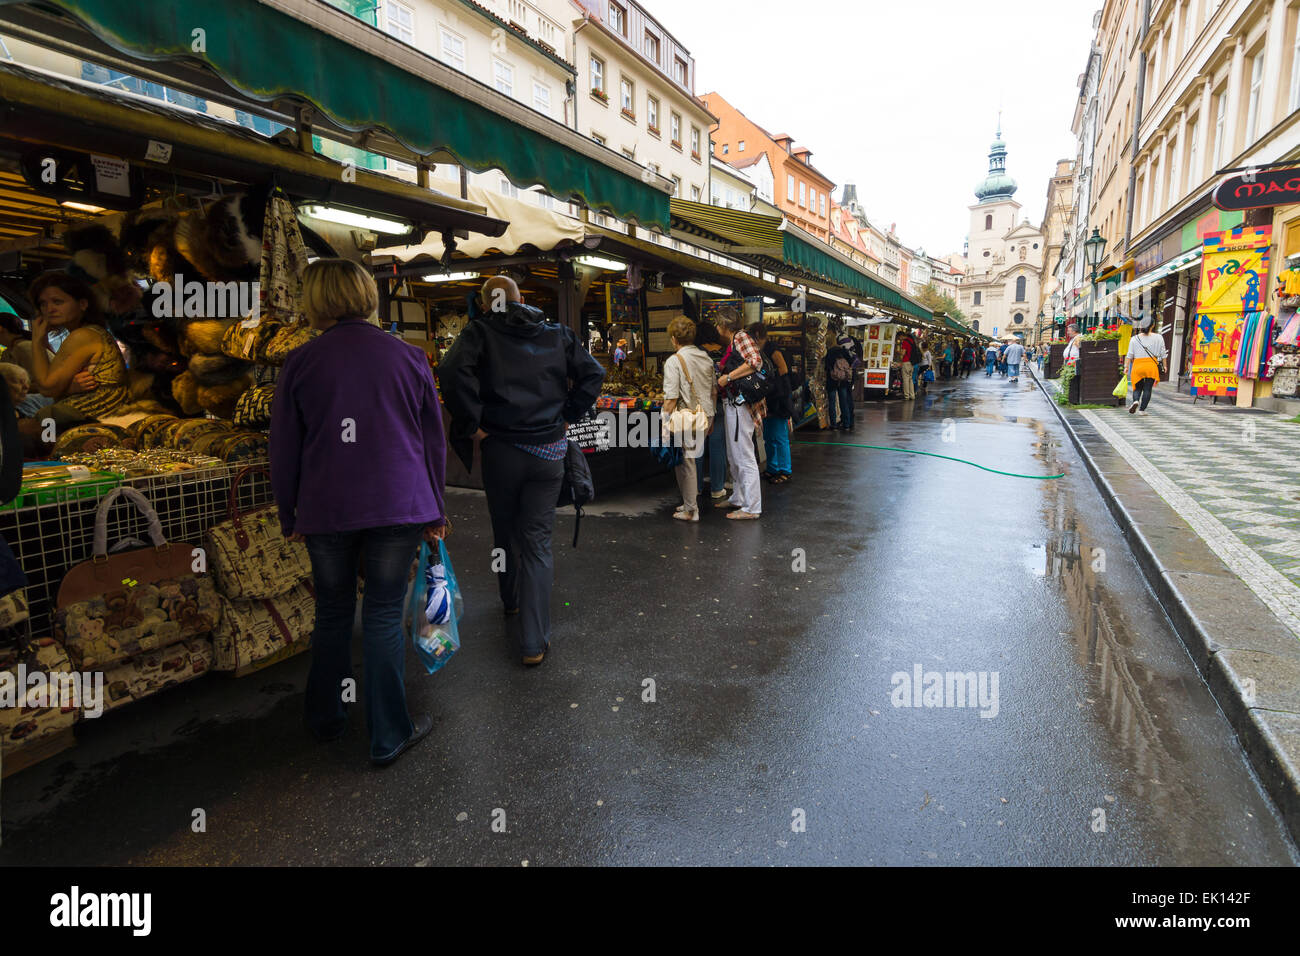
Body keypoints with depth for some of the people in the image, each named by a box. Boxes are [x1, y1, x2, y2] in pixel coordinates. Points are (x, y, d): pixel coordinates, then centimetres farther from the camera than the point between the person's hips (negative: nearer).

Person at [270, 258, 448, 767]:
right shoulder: (409, 357, 2)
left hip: (326, 512, 1)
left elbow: (284, 449, 3)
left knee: (332, 614, 18)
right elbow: (434, 441, 5)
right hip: (398, 508, 0)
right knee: (384, 619, 7)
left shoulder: (299, 363, 0)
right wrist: (435, 511, 14)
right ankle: (389, 736, 16)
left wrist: (289, 516, 15)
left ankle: (326, 719, 36)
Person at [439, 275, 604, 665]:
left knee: (505, 533, 21)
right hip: (548, 451, 1)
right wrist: (568, 416, 5)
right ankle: (535, 643, 2)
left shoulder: (480, 332, -2)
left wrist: (471, 424, -11)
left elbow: (453, 371, -20)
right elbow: (593, 373, 3)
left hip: (500, 449, -1)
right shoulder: (557, 333, 8)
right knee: (537, 542, 4)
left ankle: (511, 601, 44)